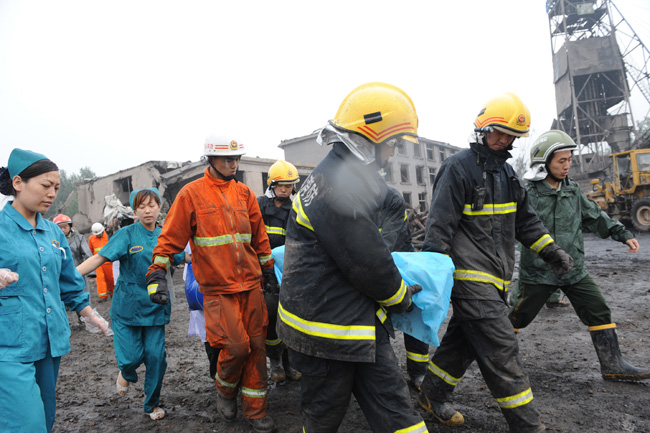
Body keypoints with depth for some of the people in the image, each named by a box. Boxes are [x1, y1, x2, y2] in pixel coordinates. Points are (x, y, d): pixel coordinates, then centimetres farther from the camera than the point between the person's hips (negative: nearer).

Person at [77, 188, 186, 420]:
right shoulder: (126, 234, -6)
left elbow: (184, 258, 16)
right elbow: (99, 258, -14)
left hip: (155, 307, 2)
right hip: (128, 305, -2)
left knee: (155, 355, 0)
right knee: (131, 356, -4)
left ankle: (152, 403, 24)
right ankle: (126, 374, 36)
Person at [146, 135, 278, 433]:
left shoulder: (244, 193, 10)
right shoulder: (192, 193, -2)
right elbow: (171, 237, -3)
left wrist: (268, 272, 18)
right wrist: (157, 273, -9)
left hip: (251, 285, 5)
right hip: (217, 288, -4)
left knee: (256, 346, 6)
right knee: (236, 345, -10)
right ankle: (225, 390, 24)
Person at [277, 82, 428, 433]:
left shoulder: (338, 175, 10)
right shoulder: (338, 187, -25)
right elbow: (367, 263, -21)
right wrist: (402, 298, -3)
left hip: (360, 321, 10)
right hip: (327, 329, -9)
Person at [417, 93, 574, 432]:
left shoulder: (505, 172, 17)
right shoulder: (458, 167, -10)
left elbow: (524, 219, 23)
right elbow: (440, 224, -15)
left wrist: (551, 251, 14)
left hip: (494, 277, 9)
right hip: (469, 275, -9)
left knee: (463, 340, 16)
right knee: (501, 350, -5)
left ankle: (431, 396, 31)